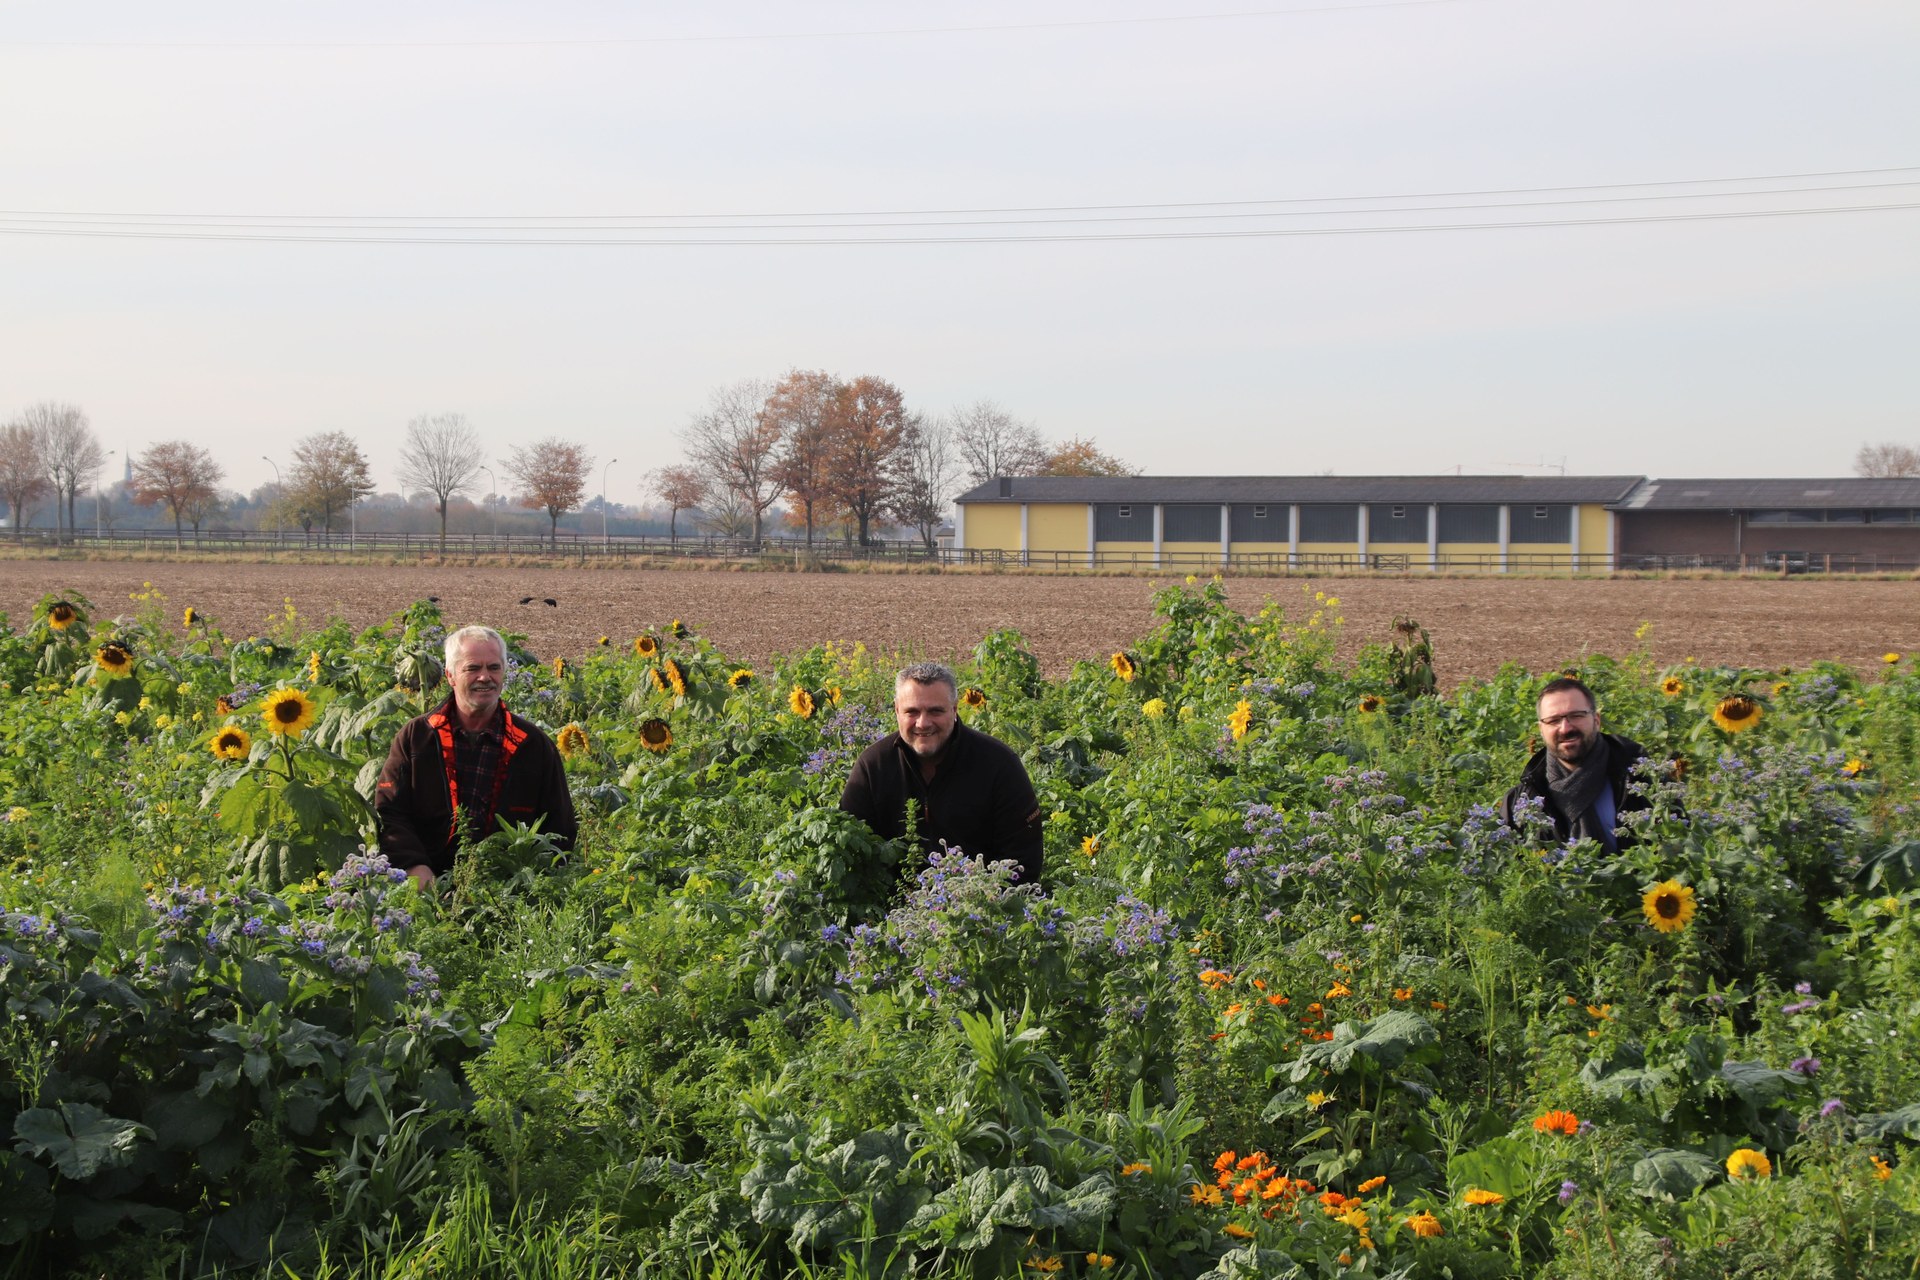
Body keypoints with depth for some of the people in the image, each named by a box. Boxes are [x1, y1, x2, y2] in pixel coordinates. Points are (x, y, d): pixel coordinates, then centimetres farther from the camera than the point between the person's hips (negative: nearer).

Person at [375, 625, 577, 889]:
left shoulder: (534, 745, 11)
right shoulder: (415, 737, 10)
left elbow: (560, 830, 14)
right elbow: (388, 812, 5)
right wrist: (415, 866, -14)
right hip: (431, 885, 0)